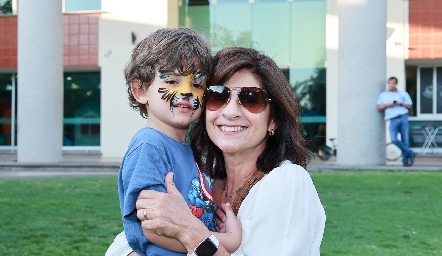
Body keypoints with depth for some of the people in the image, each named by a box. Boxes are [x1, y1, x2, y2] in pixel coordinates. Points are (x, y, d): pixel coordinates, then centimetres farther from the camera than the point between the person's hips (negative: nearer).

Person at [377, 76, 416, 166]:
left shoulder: (403, 93, 17)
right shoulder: (383, 95, 18)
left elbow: (409, 106, 12)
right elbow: (379, 107, 13)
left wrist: (400, 104, -4)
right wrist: (387, 105, -4)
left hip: (403, 118, 0)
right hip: (393, 120, 0)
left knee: (405, 140, -4)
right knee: (394, 139, -18)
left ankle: (405, 160, 7)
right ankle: (410, 153, -2)